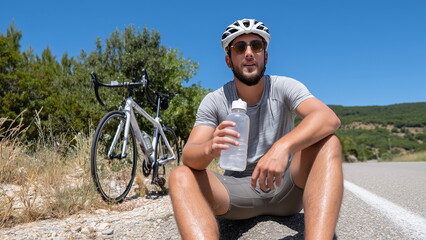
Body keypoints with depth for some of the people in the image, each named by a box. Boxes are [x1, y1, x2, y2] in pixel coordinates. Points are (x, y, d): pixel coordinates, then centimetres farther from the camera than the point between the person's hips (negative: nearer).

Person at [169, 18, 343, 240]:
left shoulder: (285, 87, -6)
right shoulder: (213, 102, -5)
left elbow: (329, 119, -24)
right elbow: (189, 155, -15)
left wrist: (284, 146, -43)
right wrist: (210, 148, -40)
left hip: (287, 188, 0)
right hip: (238, 194, 1)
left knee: (328, 144, -26)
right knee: (181, 176, -25)